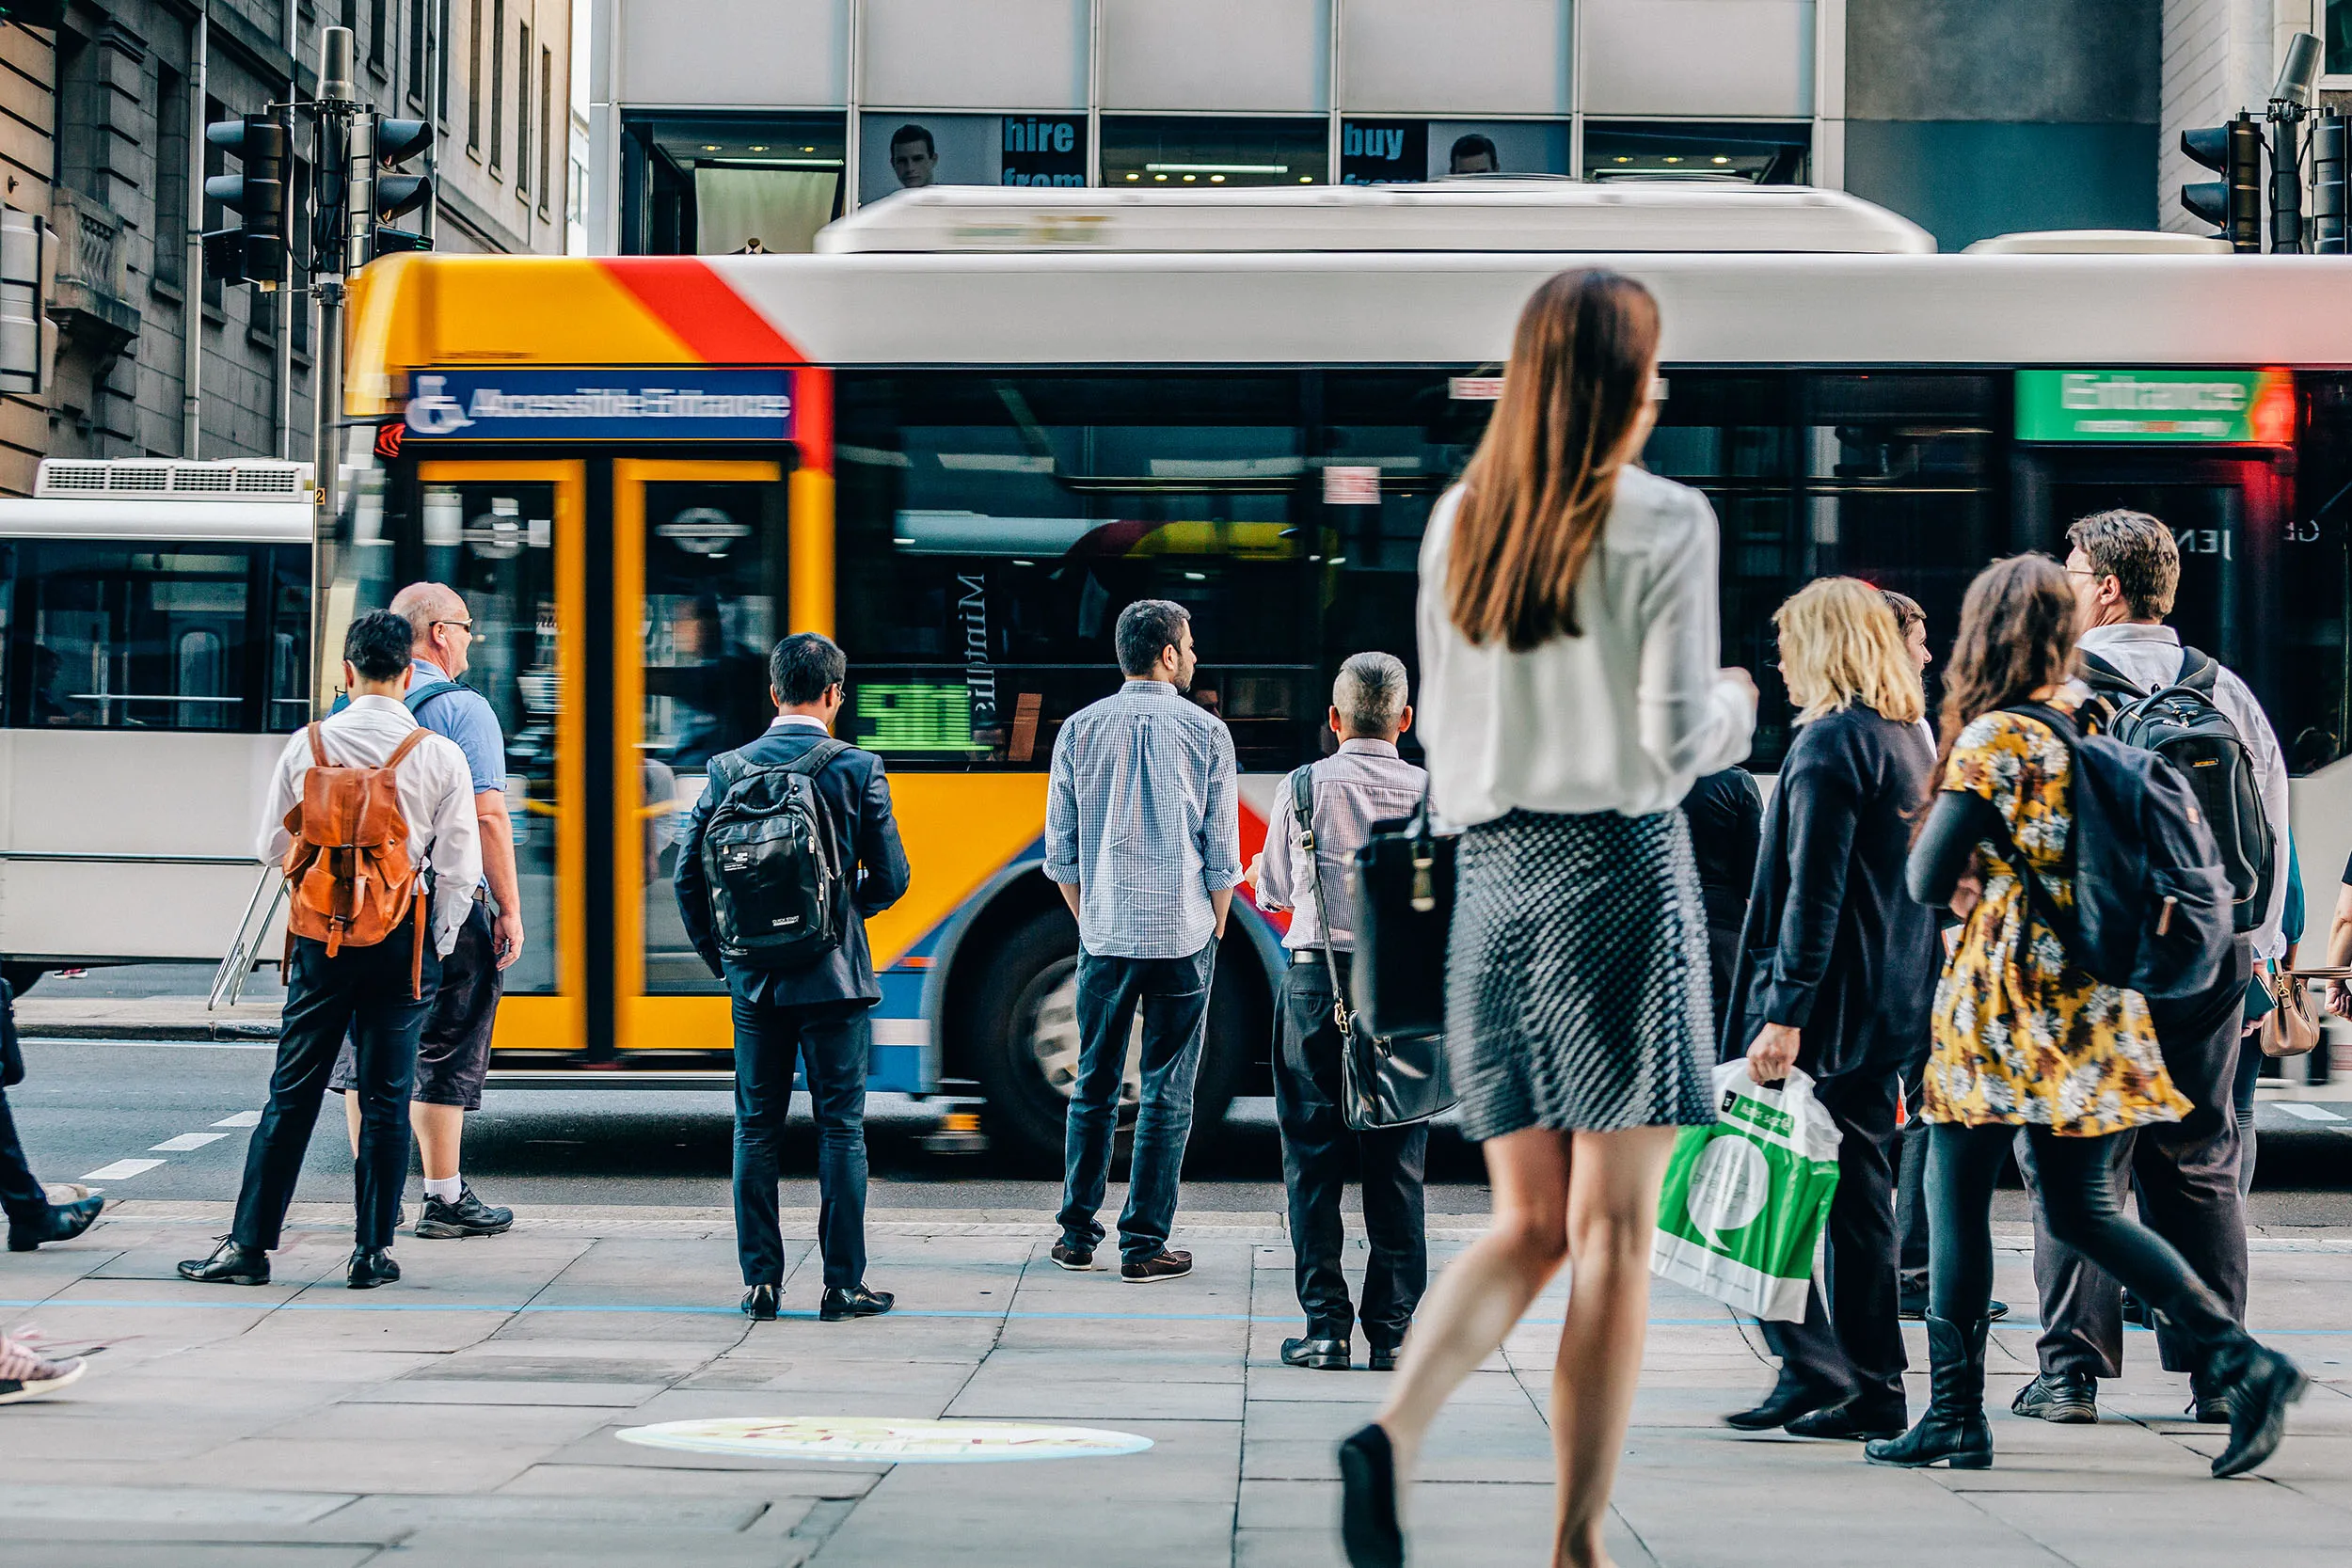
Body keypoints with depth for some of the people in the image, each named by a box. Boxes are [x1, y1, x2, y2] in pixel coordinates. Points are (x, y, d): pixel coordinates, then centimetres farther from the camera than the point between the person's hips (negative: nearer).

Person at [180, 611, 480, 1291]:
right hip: (402, 939, -1)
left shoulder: (306, 746, -1)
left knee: (293, 1093, 7)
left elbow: (274, 846, 8)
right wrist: (434, 948, 8)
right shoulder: (440, 756, -5)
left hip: (322, 932, 1)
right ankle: (372, 1252, 8)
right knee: (385, 1098, 6)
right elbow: (458, 870, -4)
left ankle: (249, 1245, 9)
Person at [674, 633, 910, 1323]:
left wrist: (721, 957, 12)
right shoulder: (857, 769, -7)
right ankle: (843, 1284, 4)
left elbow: (689, 874, 1)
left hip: (755, 980, 3)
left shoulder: (729, 769, 0)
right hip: (834, 978, -3)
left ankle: (760, 1280, 9)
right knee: (840, 1128, 4)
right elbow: (889, 879, -5)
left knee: (756, 1128, 9)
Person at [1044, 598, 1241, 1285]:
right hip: (1183, 933, -2)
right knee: (1167, 1092, 3)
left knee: (1093, 1084, 13)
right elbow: (1222, 853, -2)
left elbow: (1060, 849, 6)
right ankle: (1144, 1246, 3)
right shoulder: (1205, 732, -3)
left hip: (1104, 936, 2)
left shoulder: (1081, 730, 3)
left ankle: (1078, 1235, 16)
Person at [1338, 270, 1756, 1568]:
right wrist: (1736, 705, 10)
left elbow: (1438, 723, 13)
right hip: (1618, 871, -5)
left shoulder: (1457, 522, 8)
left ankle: (1395, 1432, -13)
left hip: (1491, 873, 5)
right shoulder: (1663, 522, -8)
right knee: (1611, 1233, 1)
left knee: (1528, 1226, 11)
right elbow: (1675, 737, -10)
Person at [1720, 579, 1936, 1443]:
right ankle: (1871, 1389, 10)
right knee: (1860, 1192, 10)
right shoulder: (1912, 740, 15)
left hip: (1828, 1006, -9)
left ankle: (1811, 1368, -7)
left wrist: (1785, 1012, -21)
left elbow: (1813, 892, -19)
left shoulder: (1830, 740, -12)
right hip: (1894, 1008, 9)